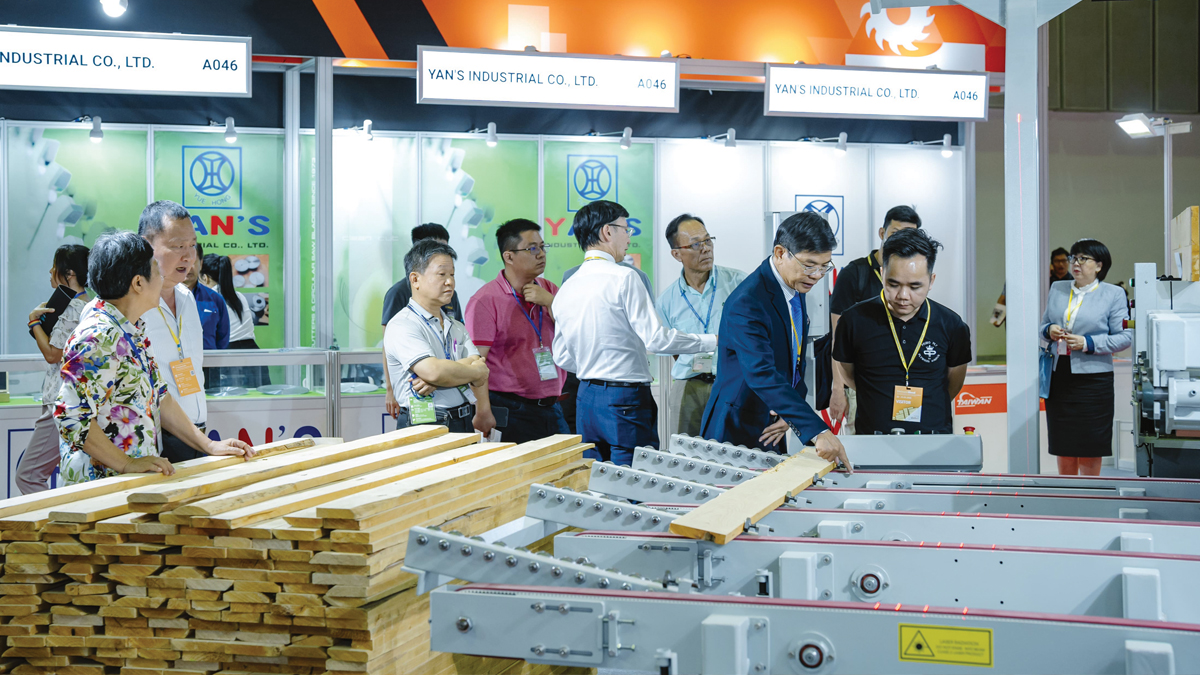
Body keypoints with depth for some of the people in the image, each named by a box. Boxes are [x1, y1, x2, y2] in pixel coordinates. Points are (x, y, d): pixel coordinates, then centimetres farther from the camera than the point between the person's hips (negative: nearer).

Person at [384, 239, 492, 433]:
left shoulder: (457, 327, 18)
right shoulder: (401, 326, -4)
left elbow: (480, 375, 4)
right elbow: (433, 371, -17)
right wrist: (475, 371, 0)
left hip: (465, 425, 5)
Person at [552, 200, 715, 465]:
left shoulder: (565, 288, 9)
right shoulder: (623, 278, -12)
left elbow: (562, 358, 15)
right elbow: (656, 338, -16)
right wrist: (712, 341, -6)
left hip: (586, 397, 8)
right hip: (625, 399, -7)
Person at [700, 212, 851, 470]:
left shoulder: (795, 288, 5)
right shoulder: (747, 303, -25)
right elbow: (761, 374, -36)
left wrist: (790, 414, -3)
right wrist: (817, 430, -42)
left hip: (771, 429, 8)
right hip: (738, 433, -8)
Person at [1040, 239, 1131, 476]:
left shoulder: (1113, 294, -2)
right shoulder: (1057, 289, 12)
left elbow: (1125, 337, -6)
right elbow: (1043, 325, 20)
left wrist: (1087, 343, -16)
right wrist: (1049, 330, -4)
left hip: (1092, 377, -4)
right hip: (1058, 375, 4)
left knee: (1090, 444, 0)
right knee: (1062, 446, 9)